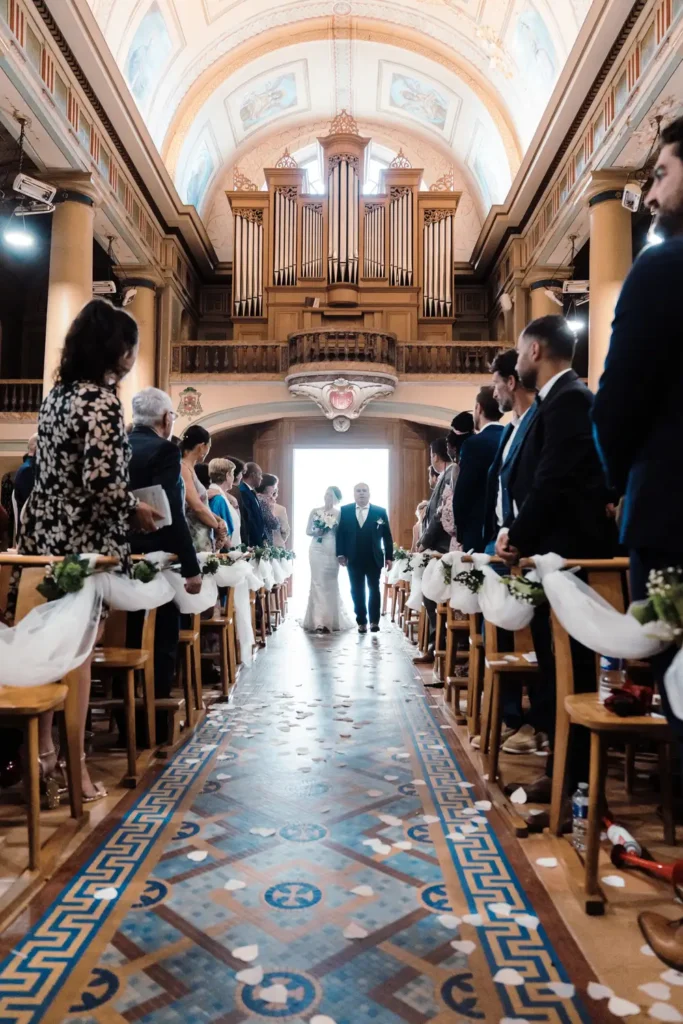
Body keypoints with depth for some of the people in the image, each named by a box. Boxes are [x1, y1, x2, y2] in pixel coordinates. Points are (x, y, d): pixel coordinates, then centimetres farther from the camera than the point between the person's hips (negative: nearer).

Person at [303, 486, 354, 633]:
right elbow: (308, 531, 8)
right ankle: (317, 621, 3)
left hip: (332, 551, -1)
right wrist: (316, 532, -11)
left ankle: (331, 620, 11)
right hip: (316, 550, 1)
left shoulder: (339, 513, 3)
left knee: (330, 584, 3)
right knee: (317, 583, 0)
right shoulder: (315, 511, 7)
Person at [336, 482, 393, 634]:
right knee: (357, 591, 6)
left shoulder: (380, 511, 1)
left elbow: (387, 536, 1)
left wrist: (389, 557, -3)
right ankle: (361, 622, 15)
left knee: (374, 589, 7)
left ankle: (374, 621, 16)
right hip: (353, 559, 1)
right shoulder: (345, 511, 3)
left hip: (374, 559, -1)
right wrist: (340, 554, -6)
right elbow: (340, 533, 2)